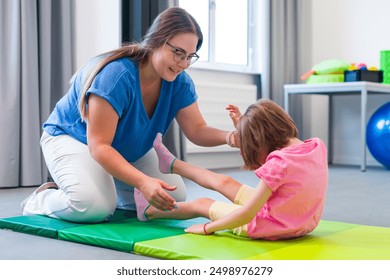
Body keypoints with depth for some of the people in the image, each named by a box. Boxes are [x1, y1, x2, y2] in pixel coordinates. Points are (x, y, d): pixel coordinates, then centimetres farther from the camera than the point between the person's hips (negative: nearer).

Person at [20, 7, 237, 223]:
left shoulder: (179, 82, -13)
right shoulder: (116, 74, -35)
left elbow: (197, 130, -10)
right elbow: (99, 146, -36)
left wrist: (228, 137, -34)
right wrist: (143, 182, -48)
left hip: (129, 150, 7)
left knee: (175, 196, -5)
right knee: (95, 207, -33)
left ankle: (110, 191, 14)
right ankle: (43, 198, -1)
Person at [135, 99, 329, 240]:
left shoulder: (279, 163, -28)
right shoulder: (318, 146, -5)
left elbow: (246, 214, -24)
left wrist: (208, 228, -10)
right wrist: (242, 127, 11)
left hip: (270, 227, -8)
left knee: (202, 204, 15)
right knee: (223, 182, 23)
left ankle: (149, 211, 42)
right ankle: (171, 164, 48)